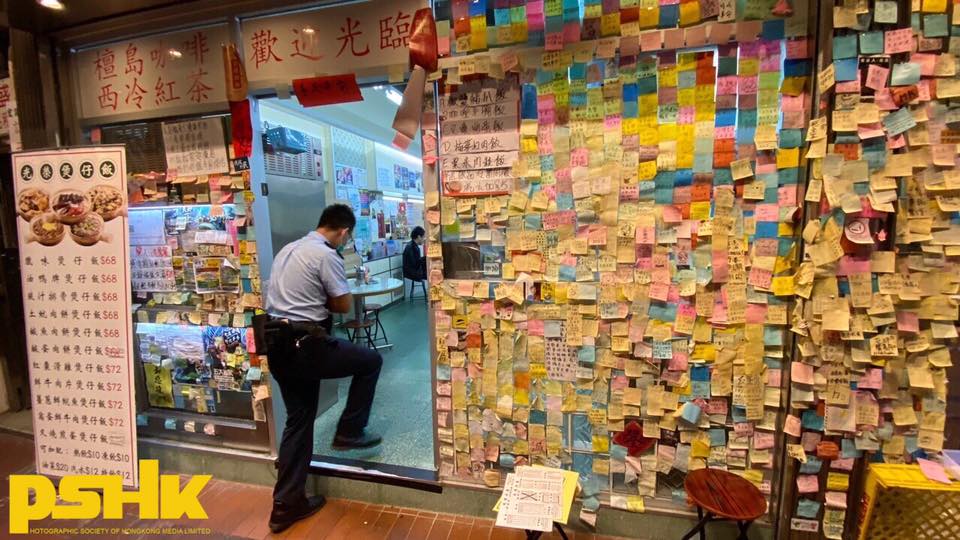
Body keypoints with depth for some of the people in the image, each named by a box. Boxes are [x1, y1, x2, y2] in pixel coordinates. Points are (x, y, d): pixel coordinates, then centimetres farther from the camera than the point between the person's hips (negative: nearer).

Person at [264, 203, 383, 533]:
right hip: (305, 345, -9)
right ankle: (349, 431, 19)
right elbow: (344, 305, -7)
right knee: (371, 361, 11)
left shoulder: (288, 249, 16)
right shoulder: (326, 255, -13)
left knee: (298, 421, 17)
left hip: (278, 346, 9)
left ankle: (287, 504, 26)